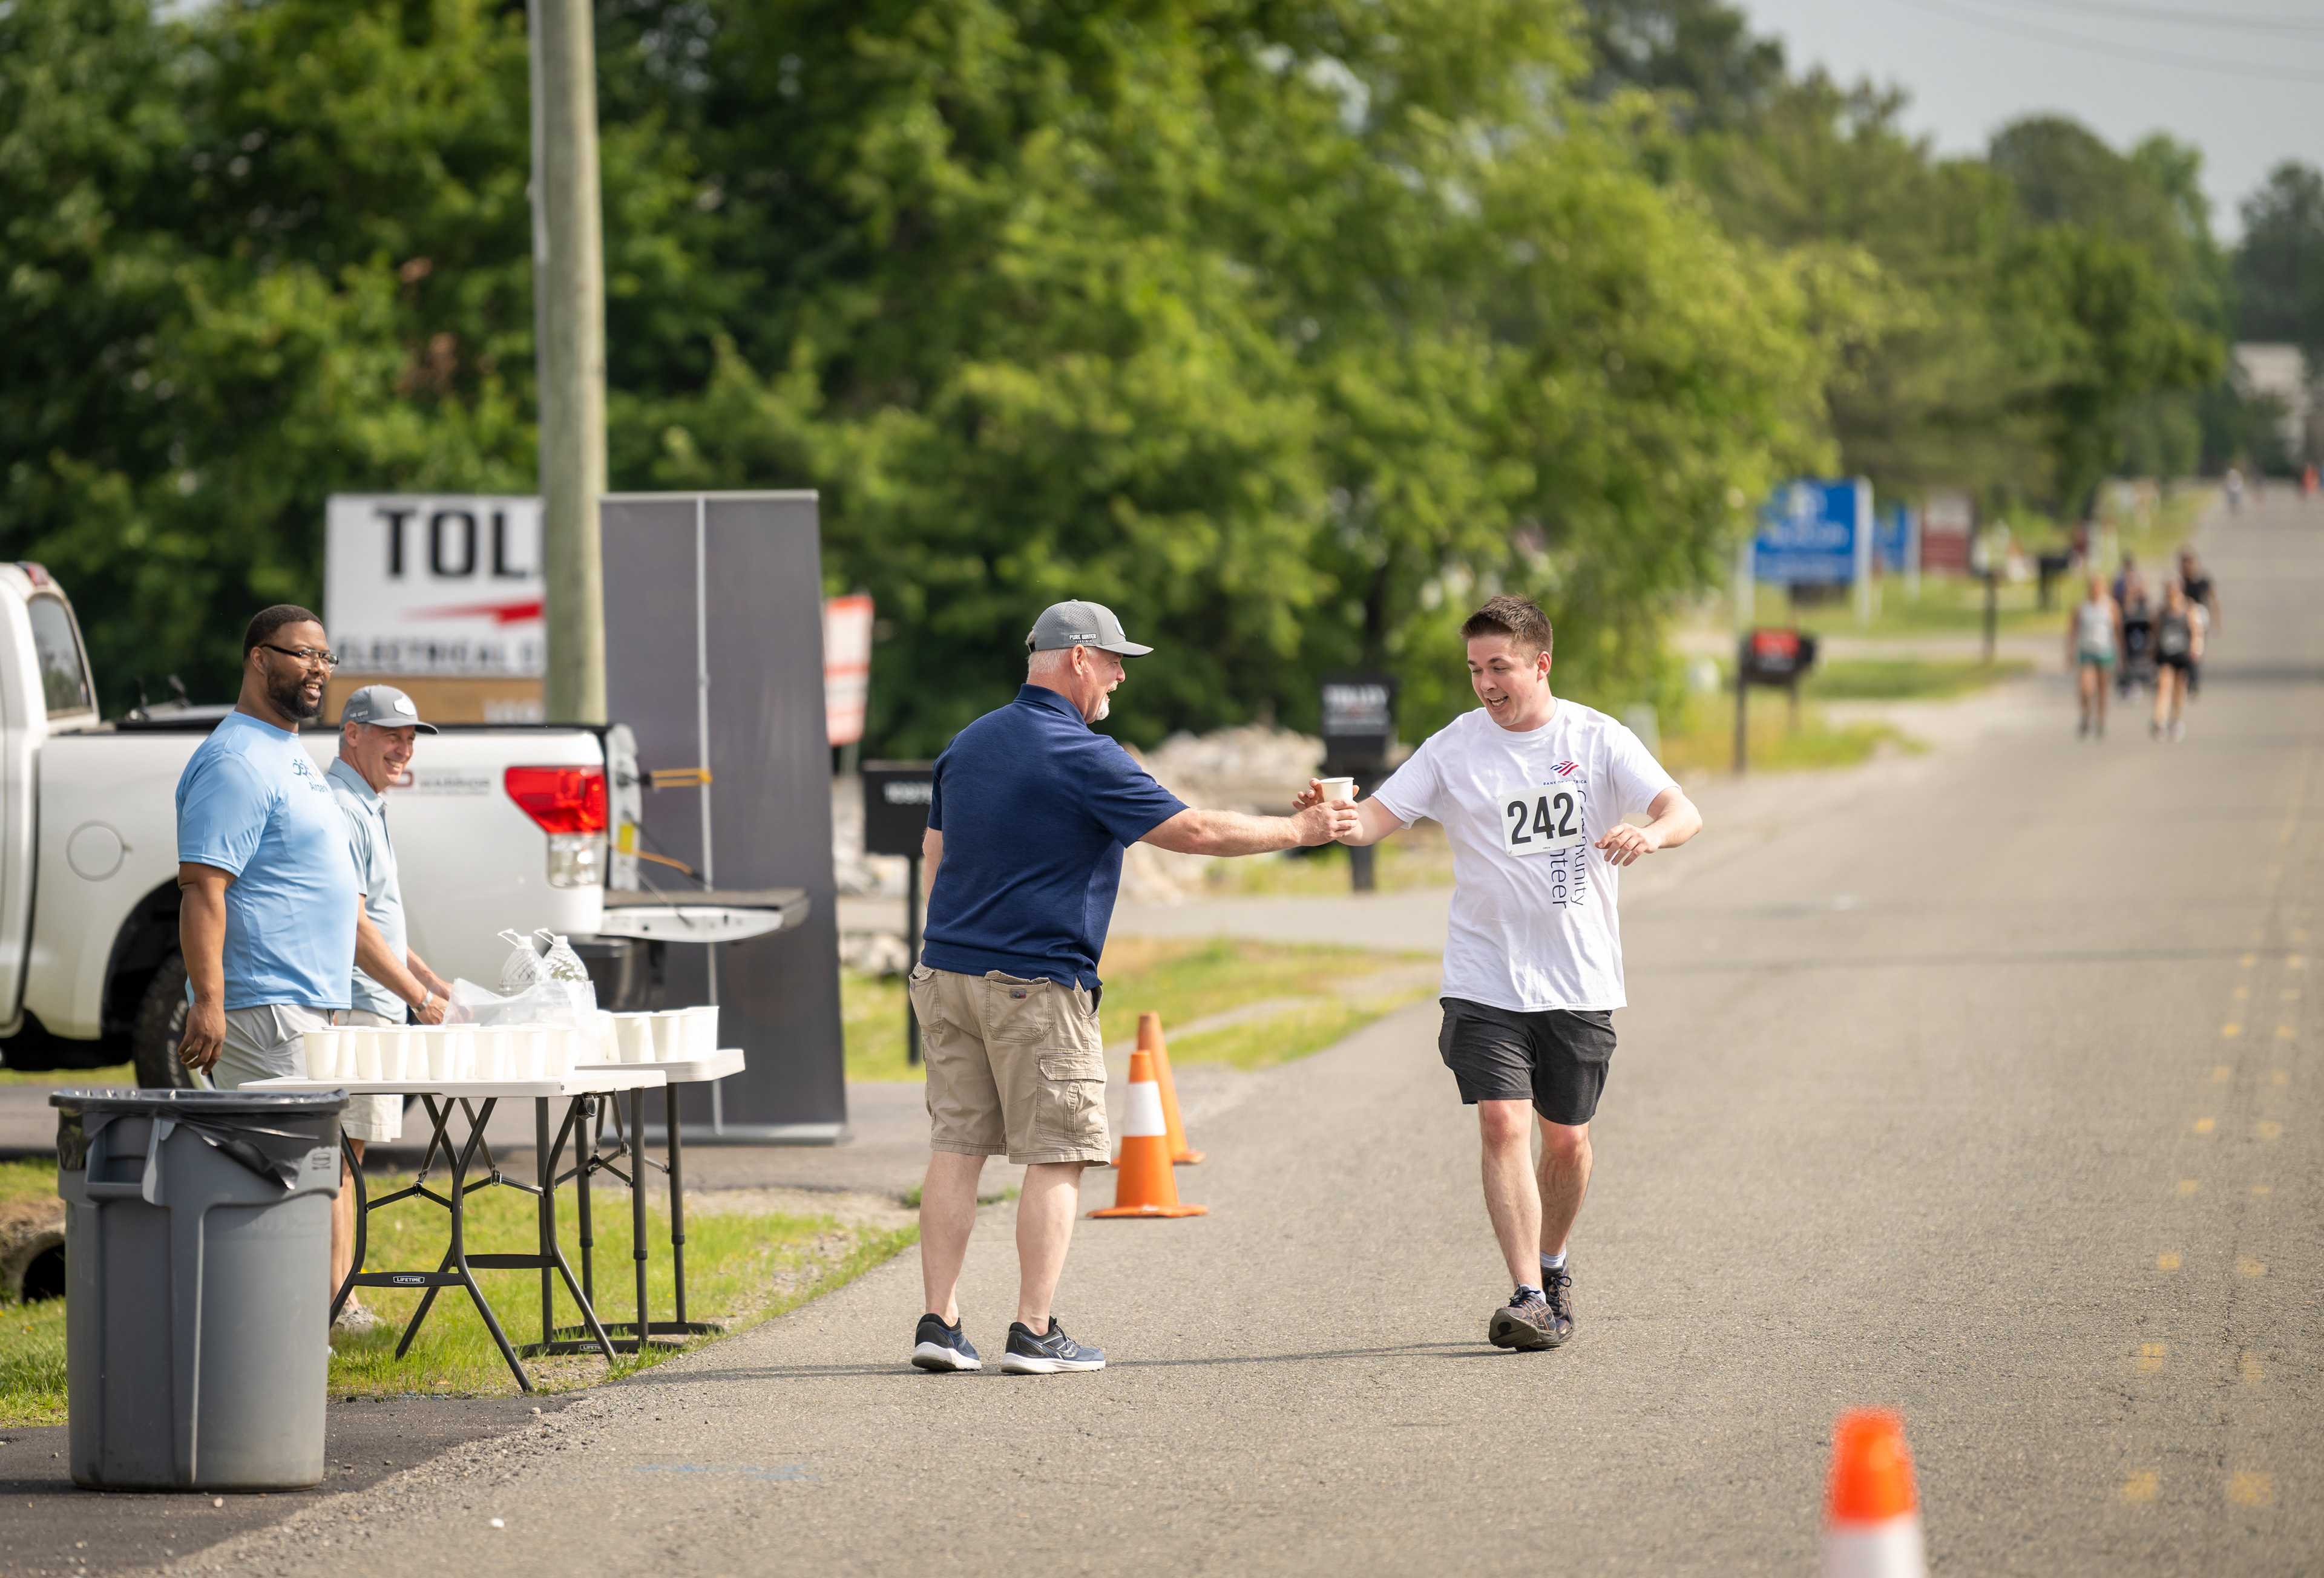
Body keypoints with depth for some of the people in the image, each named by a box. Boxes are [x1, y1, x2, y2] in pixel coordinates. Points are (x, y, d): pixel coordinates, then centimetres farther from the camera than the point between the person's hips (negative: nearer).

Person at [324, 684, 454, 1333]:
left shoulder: (366, 809, 20)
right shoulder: (338, 809, -14)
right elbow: (351, 926, -20)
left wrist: (429, 979, 21)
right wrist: (420, 997, -17)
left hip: (374, 1007, 11)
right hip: (349, 1006, -11)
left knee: (343, 1155, 11)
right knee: (341, 1152, -11)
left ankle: (339, 1296, 14)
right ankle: (334, 1301, -13)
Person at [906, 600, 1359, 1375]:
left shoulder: (968, 744, 13)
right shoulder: (1083, 758, -11)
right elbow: (1195, 831, -10)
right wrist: (1300, 830, 0)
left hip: (947, 972, 7)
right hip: (1036, 987, -7)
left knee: (955, 1146, 7)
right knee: (1057, 1158, 0)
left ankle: (939, 1323, 2)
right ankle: (1034, 1333, -3)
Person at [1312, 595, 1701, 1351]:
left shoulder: (1597, 740, -1)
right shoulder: (1454, 749, 1)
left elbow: (1684, 812, -9)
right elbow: (1377, 819, -5)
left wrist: (1652, 832, -33)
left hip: (1580, 979, 1)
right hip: (1485, 981, -1)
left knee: (1566, 1139, 10)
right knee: (1503, 1126, -15)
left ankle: (1553, 1267, 35)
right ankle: (1529, 1297, -15)